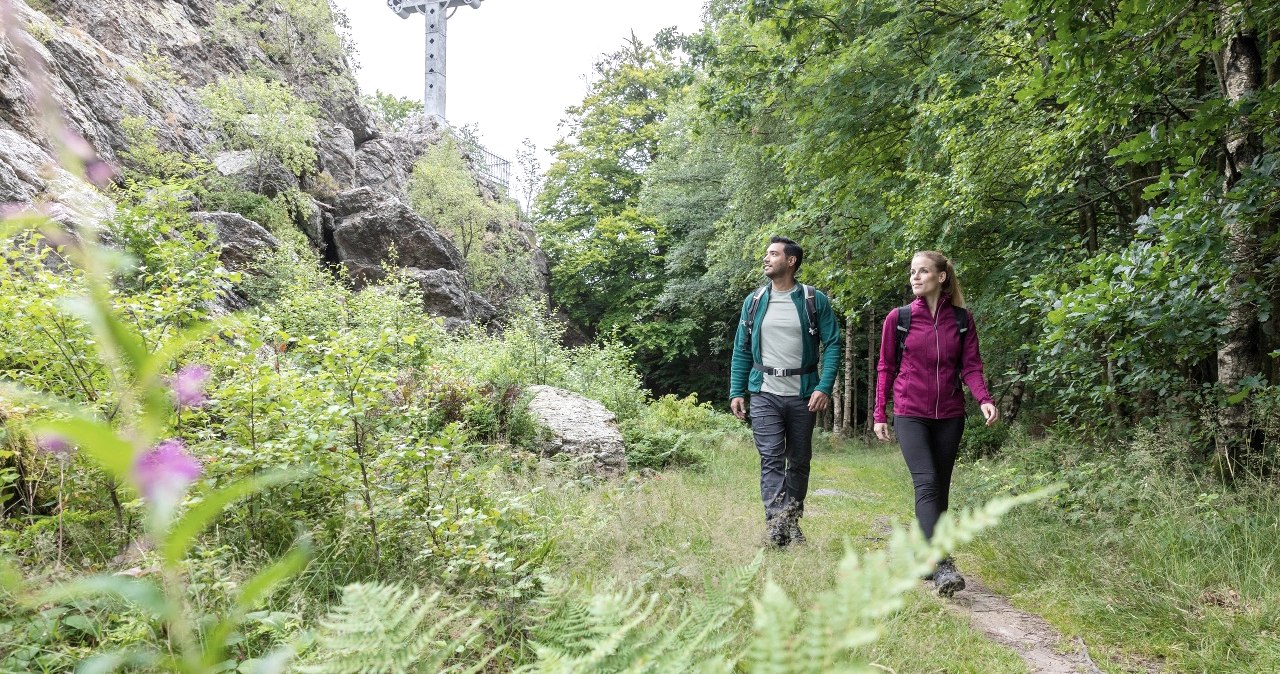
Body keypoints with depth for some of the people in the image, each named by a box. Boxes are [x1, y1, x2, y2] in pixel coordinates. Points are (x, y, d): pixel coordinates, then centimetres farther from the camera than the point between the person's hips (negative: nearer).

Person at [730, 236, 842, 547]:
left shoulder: (815, 300, -1)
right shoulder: (754, 301, 6)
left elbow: (832, 345, -4)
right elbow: (741, 350, 9)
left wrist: (824, 387, -15)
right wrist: (736, 392, 3)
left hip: (803, 395, 0)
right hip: (764, 394, 0)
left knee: (799, 460, 11)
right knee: (771, 459, -9)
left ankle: (792, 519, 26)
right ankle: (776, 522, -16)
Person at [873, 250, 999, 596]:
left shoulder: (962, 320, 4)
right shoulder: (898, 318, 0)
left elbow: (971, 366, 1)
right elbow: (886, 368, 4)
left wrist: (984, 400, -17)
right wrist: (880, 414, 3)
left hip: (949, 416, 3)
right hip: (911, 415, -3)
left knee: (940, 489, 7)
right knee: (927, 484, -17)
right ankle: (942, 566, -23)